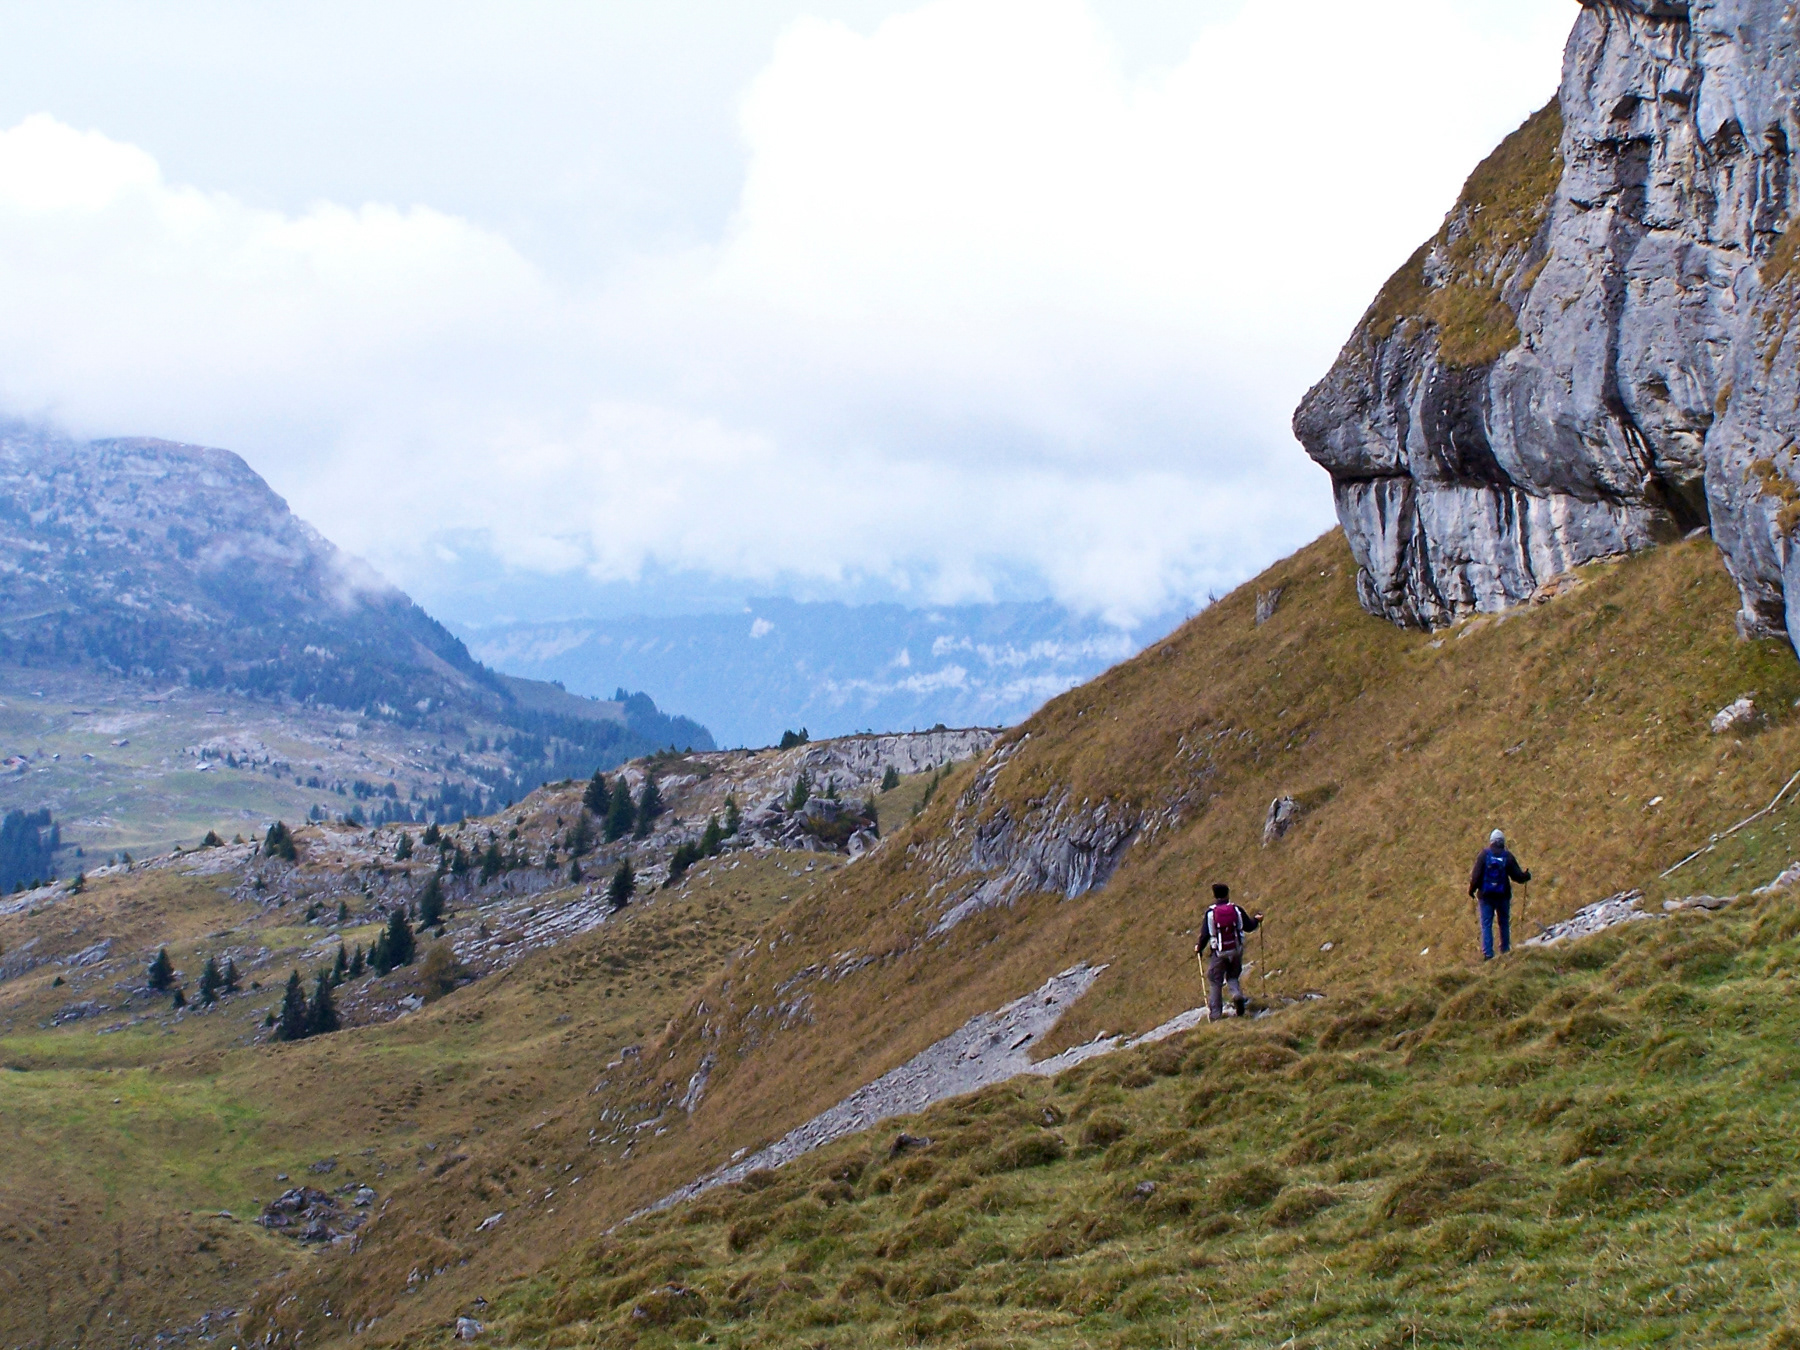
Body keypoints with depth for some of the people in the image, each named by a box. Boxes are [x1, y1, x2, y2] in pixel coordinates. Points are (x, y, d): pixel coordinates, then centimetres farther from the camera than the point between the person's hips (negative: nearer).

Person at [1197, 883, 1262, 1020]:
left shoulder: (1210, 913, -9)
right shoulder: (1236, 910, -4)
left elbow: (1205, 934, -8)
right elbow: (1249, 926, 4)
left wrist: (1199, 947, 10)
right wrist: (1256, 920, 26)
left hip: (1218, 952, -2)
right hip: (1236, 951, 2)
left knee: (1215, 982, 8)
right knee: (1233, 976, 21)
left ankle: (1215, 1013, 6)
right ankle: (1237, 994, -10)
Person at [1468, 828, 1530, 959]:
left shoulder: (1484, 854, -6)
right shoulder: (1508, 857, -3)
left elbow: (1476, 875, -10)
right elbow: (1517, 876, 0)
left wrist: (1472, 889, 5)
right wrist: (1527, 876, 22)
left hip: (1486, 895, -1)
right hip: (1503, 895, 1)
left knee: (1486, 925, 0)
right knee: (1504, 923, 16)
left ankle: (1487, 953, -7)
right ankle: (1505, 950, 21)